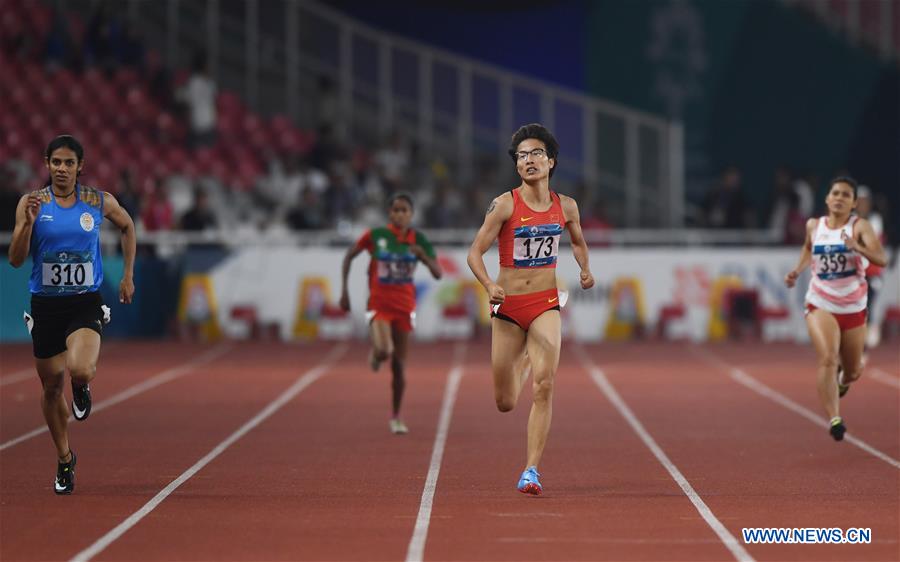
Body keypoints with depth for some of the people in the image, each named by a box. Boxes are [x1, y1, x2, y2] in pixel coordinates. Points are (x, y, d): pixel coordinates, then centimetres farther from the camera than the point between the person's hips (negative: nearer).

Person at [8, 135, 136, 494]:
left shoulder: (100, 202, -2)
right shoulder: (32, 203, -4)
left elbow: (127, 226, 19)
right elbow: (16, 260, -7)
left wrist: (128, 276, 16)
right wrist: (28, 223, -23)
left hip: (86, 303, -1)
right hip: (45, 305, 1)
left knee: (79, 370, -27)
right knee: (51, 386, 9)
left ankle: (83, 386, 13)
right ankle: (65, 459, 30)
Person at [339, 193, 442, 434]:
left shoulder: (418, 240, -2)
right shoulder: (375, 236, -7)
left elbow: (438, 274, -5)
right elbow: (349, 256, 6)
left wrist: (423, 256, -24)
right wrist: (344, 290, 0)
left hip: (404, 306, 2)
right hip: (379, 304, -2)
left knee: (399, 364, 4)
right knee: (383, 351, -27)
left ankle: (396, 417, 20)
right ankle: (375, 354, 13)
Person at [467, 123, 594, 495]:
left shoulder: (566, 207, 3)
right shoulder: (505, 205, -9)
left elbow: (578, 241, 24)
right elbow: (475, 252, -9)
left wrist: (585, 269, 4)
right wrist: (489, 286, -27)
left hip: (546, 304, 1)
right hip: (508, 307, -1)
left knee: (544, 386, -19)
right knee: (505, 403, 8)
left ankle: (531, 470, -15)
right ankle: (524, 362, 47)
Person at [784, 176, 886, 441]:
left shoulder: (860, 226, -9)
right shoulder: (814, 226, 1)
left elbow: (881, 259, -23)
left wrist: (857, 247, -40)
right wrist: (797, 270, 10)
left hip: (853, 309, 0)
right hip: (821, 307, 0)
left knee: (853, 372, 14)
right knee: (827, 359, -25)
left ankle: (843, 378, 52)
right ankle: (834, 420, -29)